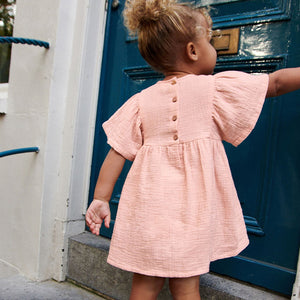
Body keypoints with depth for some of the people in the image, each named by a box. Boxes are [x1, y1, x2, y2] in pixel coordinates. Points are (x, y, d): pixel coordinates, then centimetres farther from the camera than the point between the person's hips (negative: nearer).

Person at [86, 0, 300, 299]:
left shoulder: (141, 100, 3)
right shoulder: (215, 87, -3)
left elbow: (117, 152, 1)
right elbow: (276, 82, 7)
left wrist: (100, 199, 6)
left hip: (148, 203, 3)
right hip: (189, 205, -2)